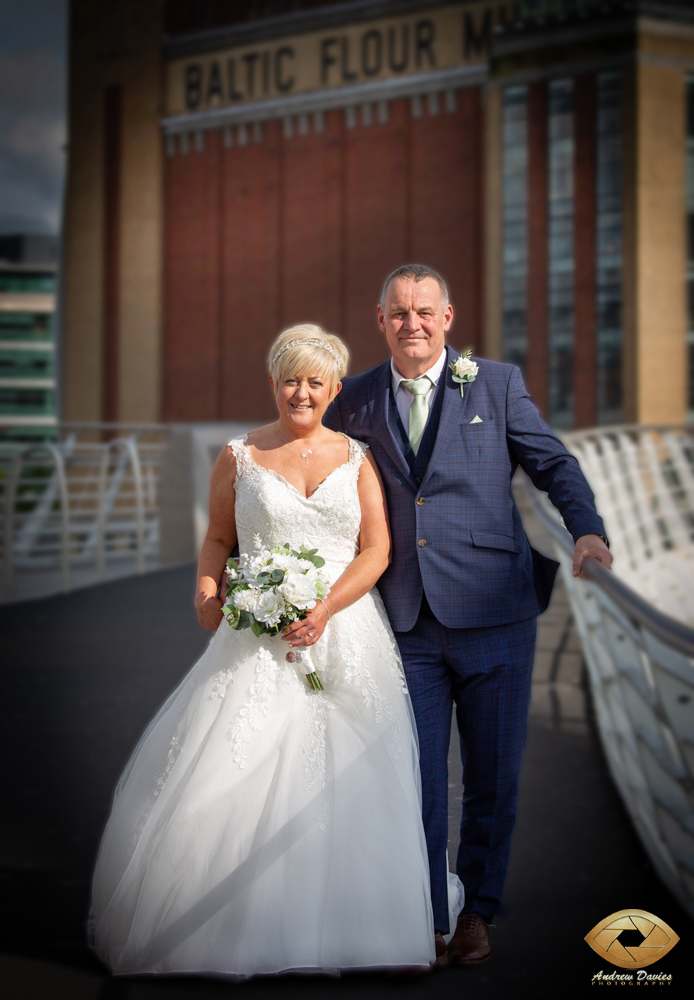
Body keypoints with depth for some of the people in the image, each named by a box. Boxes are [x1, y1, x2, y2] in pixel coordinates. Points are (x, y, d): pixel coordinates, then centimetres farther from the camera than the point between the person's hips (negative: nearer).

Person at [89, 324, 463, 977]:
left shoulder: (357, 458, 9)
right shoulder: (240, 457, 8)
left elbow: (376, 550, 2)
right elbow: (218, 539, 14)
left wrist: (324, 610, -12)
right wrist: (208, 591, -7)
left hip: (346, 637, 0)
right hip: (258, 643, 0)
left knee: (352, 781, -3)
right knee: (233, 774, -7)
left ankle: (368, 926, 13)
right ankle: (233, 927, 7)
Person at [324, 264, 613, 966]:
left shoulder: (497, 385, 5)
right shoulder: (355, 401, 8)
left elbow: (553, 464, 4)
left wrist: (586, 528, -13)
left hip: (492, 614, -1)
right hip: (407, 623, 1)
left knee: (493, 775, 9)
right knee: (414, 776, 2)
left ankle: (477, 910, 27)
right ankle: (426, 921, 15)